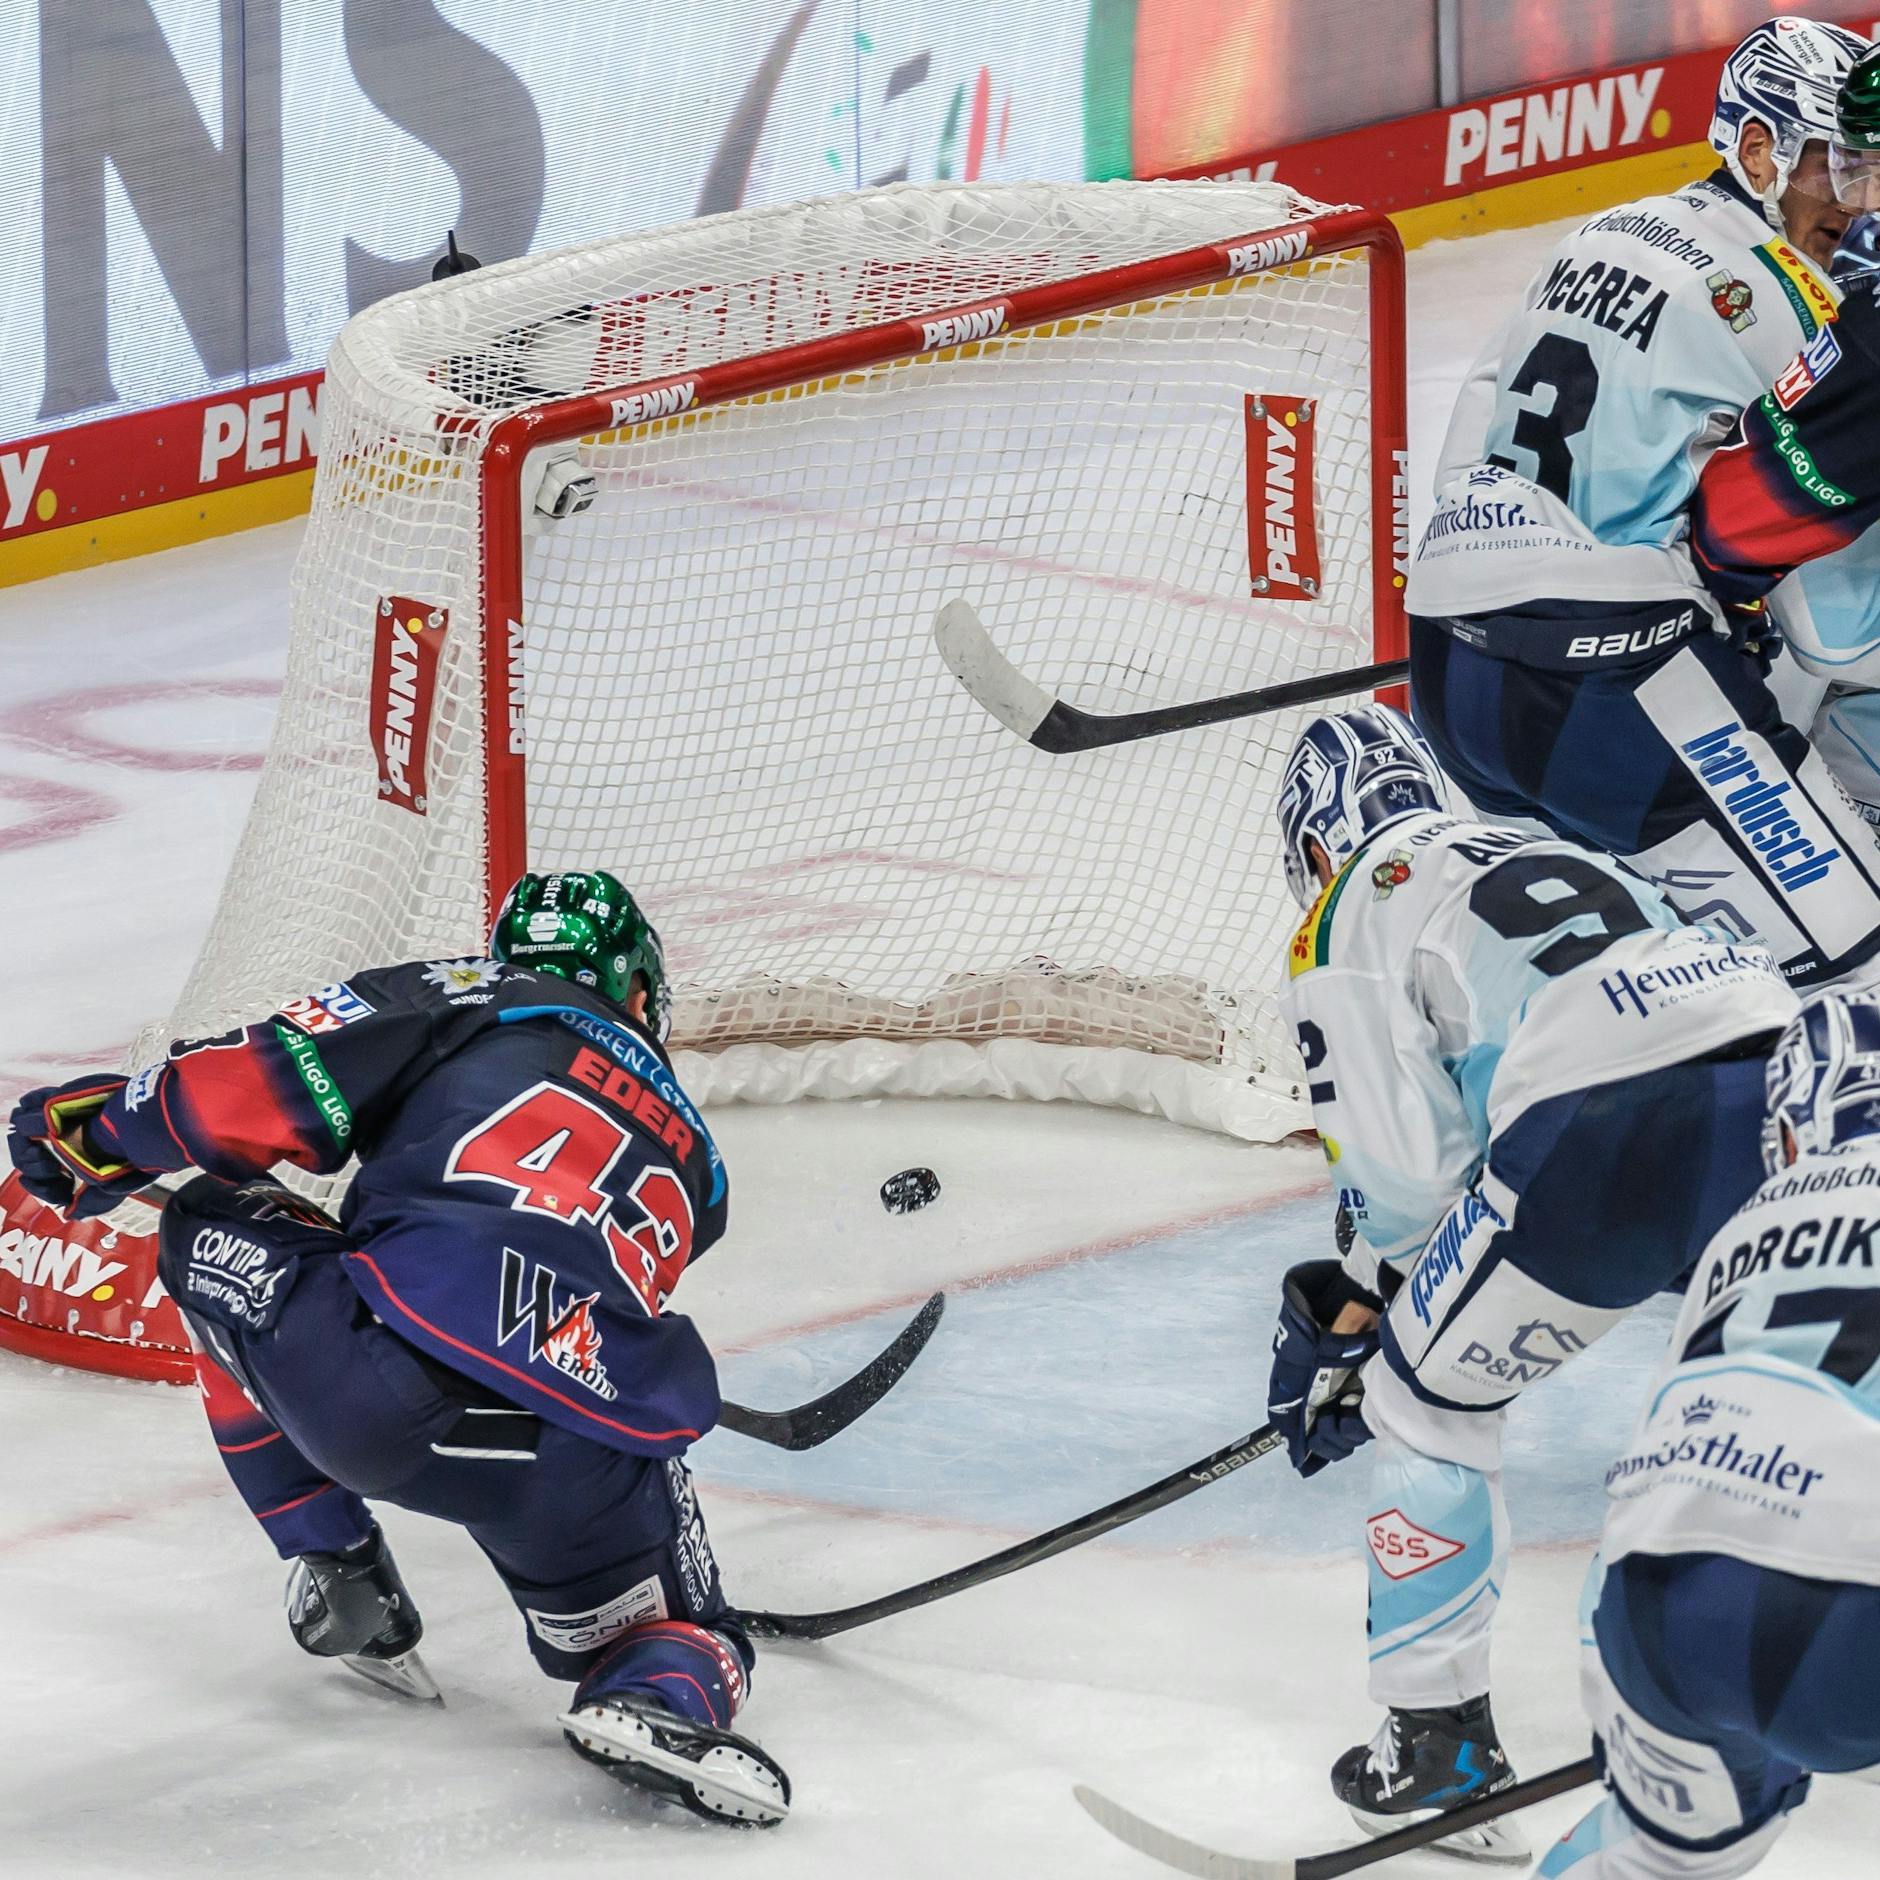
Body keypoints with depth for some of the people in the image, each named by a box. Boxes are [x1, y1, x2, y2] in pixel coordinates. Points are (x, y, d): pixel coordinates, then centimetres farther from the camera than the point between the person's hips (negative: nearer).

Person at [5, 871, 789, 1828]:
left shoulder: (461, 1000, 18)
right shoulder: (691, 1152, 32)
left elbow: (278, 1085, 5)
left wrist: (105, 1130, 19)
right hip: (592, 1469, 3)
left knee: (218, 1234, 25)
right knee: (673, 1638, 28)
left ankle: (337, 1571, 25)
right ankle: (666, 1698, -11)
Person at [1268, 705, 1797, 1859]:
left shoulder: (1350, 916, 15)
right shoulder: (1550, 857, 36)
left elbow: (1407, 1171, 6)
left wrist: (1348, 1317, 24)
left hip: (1600, 1135, -6)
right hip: (1771, 1071, 6)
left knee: (1431, 1395, 15)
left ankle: (1439, 1742, 14)